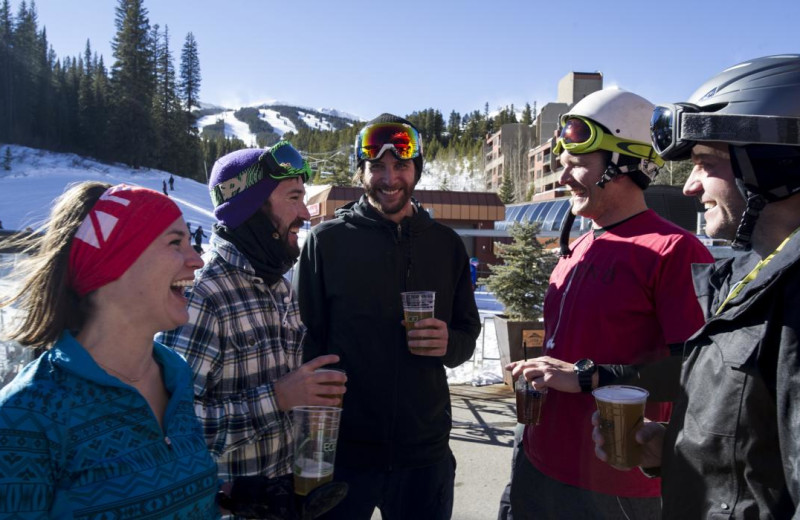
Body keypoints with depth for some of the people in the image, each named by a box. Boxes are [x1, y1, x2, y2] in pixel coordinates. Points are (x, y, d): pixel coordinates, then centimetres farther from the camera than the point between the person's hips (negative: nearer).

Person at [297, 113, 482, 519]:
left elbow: (468, 332, 10)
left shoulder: (447, 245, 3)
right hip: (342, 447, -2)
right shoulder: (326, 240, -5)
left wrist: (449, 344, -14)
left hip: (424, 450, 3)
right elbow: (308, 340, -2)